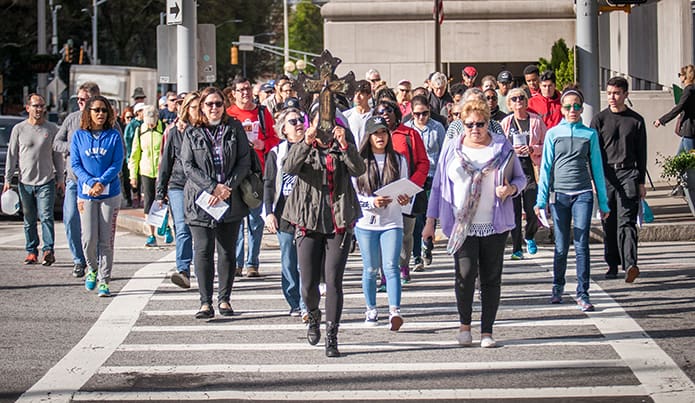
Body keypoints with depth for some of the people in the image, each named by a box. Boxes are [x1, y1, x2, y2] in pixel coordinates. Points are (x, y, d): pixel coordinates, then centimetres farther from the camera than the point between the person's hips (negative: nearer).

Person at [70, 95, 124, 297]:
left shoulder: (113, 136, 3)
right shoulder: (79, 136, 5)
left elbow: (117, 164, -2)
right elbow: (75, 164, 1)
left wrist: (101, 182, -17)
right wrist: (91, 183, -14)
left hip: (110, 194, 0)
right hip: (86, 194, 0)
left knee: (106, 240, -1)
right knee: (89, 238, -5)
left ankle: (104, 281, 6)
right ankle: (92, 269, 23)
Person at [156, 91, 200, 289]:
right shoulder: (175, 132, 7)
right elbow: (166, 163, 11)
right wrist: (160, 193, 8)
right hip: (178, 185, 0)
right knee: (183, 228, -12)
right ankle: (183, 271, -16)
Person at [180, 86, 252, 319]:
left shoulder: (235, 129, 6)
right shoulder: (192, 134, 5)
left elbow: (244, 162, 1)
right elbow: (188, 166, -2)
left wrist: (227, 187, -12)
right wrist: (213, 188, -13)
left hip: (230, 200, 1)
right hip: (201, 201, -1)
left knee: (227, 251, 6)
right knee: (203, 251, -6)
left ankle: (224, 299, 15)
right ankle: (206, 303, -5)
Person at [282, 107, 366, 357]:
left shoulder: (342, 148, 7)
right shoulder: (303, 148, 6)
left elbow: (358, 170, -12)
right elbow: (289, 168, -15)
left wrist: (345, 145, -27)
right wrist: (306, 143, -29)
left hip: (339, 223, 0)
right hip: (309, 221, 0)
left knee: (334, 280, -8)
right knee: (308, 284, 2)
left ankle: (332, 337, -3)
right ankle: (314, 316, 35)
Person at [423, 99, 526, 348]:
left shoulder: (502, 147, 7)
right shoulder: (452, 149, 7)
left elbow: (520, 178, 15)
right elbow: (438, 185, 11)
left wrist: (511, 189, -9)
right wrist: (430, 221, 8)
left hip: (494, 225, 1)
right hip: (461, 225, -1)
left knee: (491, 278, 2)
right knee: (465, 273, -13)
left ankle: (487, 332, 11)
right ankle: (464, 324, 8)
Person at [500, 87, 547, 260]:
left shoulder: (536, 121, 6)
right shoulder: (505, 122, 10)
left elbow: (546, 145, 7)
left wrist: (533, 149, -11)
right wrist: (511, 150, -7)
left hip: (531, 168, -1)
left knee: (533, 210, -6)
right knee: (514, 210, -3)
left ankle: (529, 236, 25)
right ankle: (516, 249, 4)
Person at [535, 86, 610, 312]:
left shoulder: (590, 134, 7)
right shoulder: (553, 134, 6)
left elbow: (597, 168, 10)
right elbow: (546, 167, 6)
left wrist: (603, 202, 9)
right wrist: (541, 200, -1)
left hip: (583, 194, 0)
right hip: (559, 194, 0)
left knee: (582, 245, -7)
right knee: (561, 247, 5)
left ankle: (582, 294, -4)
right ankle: (558, 287, 26)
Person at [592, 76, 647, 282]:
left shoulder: (636, 120, 9)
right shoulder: (600, 119, 8)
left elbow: (641, 153, 12)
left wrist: (641, 182, 9)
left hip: (628, 174, -1)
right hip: (606, 175, 1)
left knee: (626, 221, -12)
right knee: (609, 223, 4)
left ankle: (630, 264, -23)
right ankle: (612, 265, 14)